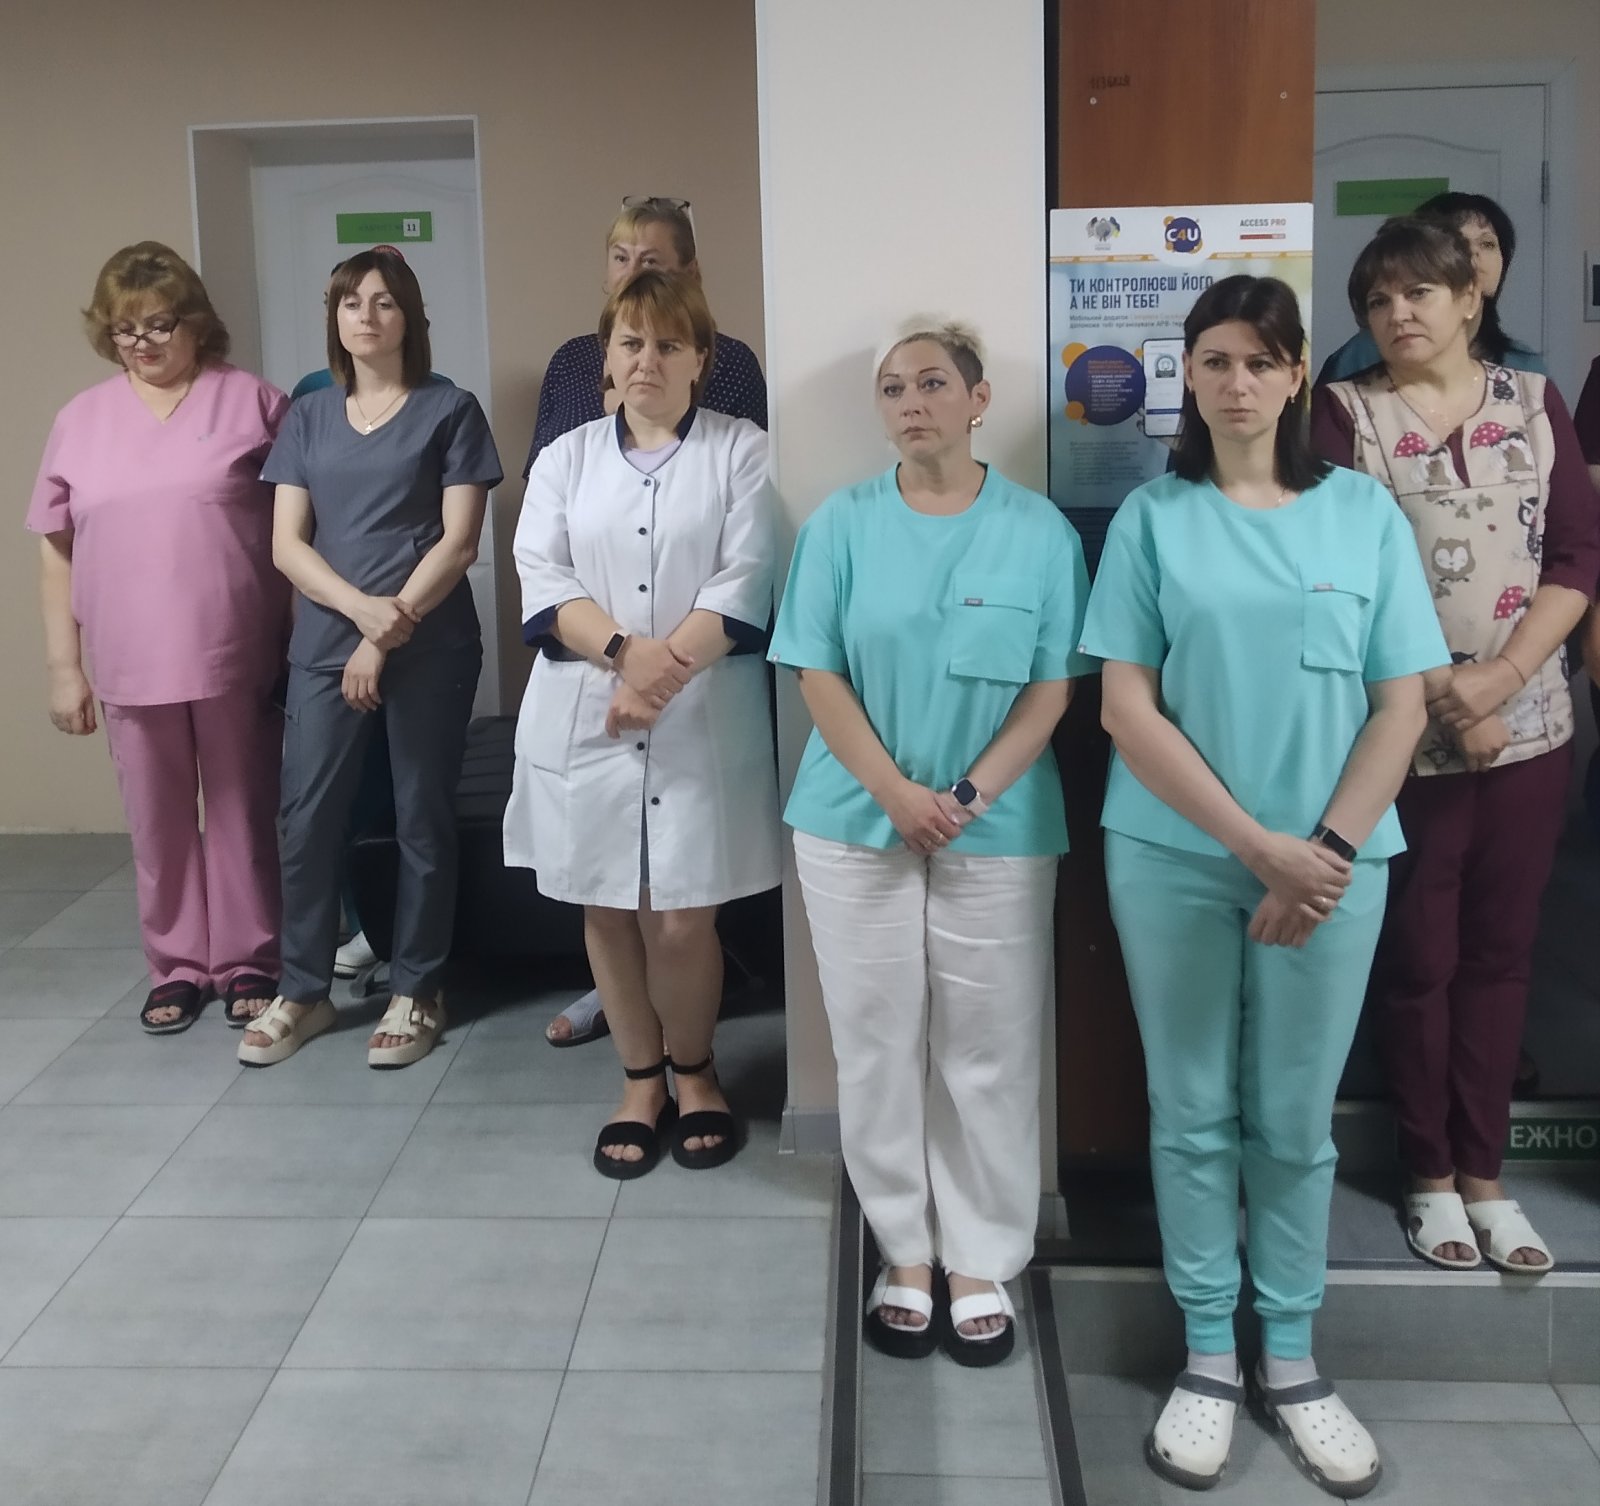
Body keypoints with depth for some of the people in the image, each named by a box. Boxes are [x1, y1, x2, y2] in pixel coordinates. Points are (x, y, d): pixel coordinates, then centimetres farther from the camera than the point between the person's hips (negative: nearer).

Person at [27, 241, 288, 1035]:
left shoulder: (251, 402, 0)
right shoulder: (80, 420, 8)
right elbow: (57, 551, 10)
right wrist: (63, 665, 6)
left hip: (236, 659, -2)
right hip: (131, 665, 3)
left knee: (242, 814, 8)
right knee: (158, 824, 11)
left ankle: (250, 961, 23)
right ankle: (177, 965, 26)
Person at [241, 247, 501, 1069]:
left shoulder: (449, 410, 2)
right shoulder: (308, 417, 12)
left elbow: (458, 541, -6)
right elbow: (287, 544, 4)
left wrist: (389, 633, -12)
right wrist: (362, 607, -13)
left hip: (429, 646, -3)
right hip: (325, 644, 3)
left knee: (422, 816, 3)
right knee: (306, 814, 2)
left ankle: (415, 992, 16)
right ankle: (301, 991, 16)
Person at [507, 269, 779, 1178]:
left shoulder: (742, 451, 5)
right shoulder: (565, 457, 12)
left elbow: (744, 582, -6)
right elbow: (543, 577, -1)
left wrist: (667, 667, -18)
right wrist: (625, 652, -17)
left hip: (703, 723, -2)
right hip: (584, 720, 3)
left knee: (683, 919, -1)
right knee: (608, 912, 8)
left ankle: (695, 1074, 25)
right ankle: (642, 1084, 26)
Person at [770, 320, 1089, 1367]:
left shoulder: (1040, 530, 0)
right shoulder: (843, 524, 1)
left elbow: (1053, 688, -2)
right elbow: (818, 675, -2)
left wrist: (970, 795, -14)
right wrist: (896, 792, -13)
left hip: (1000, 833, -1)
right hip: (858, 826, 1)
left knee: (989, 1055, 6)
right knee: (878, 1047, 8)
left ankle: (982, 1261, 21)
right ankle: (906, 1252, 23)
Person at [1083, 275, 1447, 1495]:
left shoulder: (1364, 512, 3)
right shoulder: (1153, 518, 0)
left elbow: (1401, 706, 2)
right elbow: (1128, 710, -5)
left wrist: (1325, 850, -10)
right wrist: (1258, 844, -12)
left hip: (1333, 862, 1)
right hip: (1177, 858, 0)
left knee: (1297, 1120, 10)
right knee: (1193, 1113, 9)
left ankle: (1293, 1357, 26)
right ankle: (1209, 1357, 23)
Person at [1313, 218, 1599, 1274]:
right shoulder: (1347, 413, -2)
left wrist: (1498, 679, -12)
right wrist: (1442, 695, -13)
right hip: (1405, 735, -3)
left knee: (1500, 952, 10)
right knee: (1418, 959, 5)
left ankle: (1486, 1176, 22)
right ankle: (1432, 1176, 21)